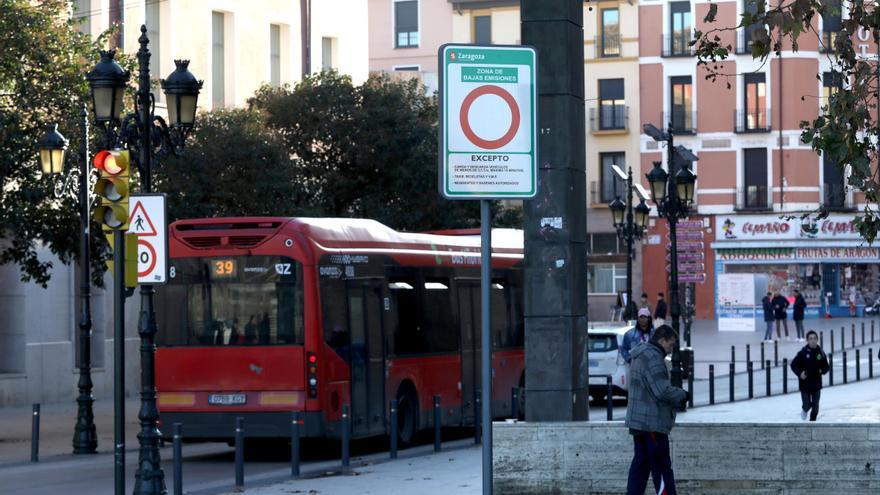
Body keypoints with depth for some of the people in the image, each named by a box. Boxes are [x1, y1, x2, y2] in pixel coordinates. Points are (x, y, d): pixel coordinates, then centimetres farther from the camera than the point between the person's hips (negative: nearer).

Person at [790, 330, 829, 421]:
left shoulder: (820, 353, 0)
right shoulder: (803, 352, -9)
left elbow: (826, 367, 10)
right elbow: (794, 365, -2)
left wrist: (822, 370, -11)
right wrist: (799, 373, -17)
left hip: (816, 384, 2)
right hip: (805, 384, -2)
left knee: (815, 407, 2)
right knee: (807, 405, 6)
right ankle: (805, 410, 41)